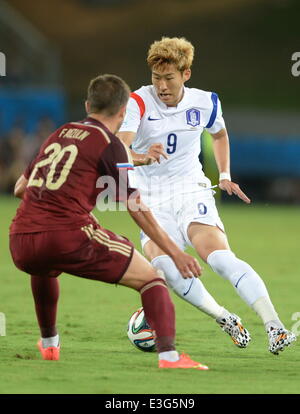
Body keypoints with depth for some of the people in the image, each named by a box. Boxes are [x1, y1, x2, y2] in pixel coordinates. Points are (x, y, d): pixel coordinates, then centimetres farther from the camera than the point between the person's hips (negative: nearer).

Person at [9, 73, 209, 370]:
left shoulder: (59, 134, 22)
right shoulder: (110, 144, 4)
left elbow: (20, 188, 30)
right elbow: (135, 208, 1)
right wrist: (174, 253, 6)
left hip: (20, 245, 6)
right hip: (69, 238, -6)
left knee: (43, 267, 42)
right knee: (150, 279, 5)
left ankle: (49, 343, 51)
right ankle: (168, 355, -14)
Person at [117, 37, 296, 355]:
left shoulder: (205, 103, 1)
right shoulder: (139, 103, -11)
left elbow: (219, 134, 25)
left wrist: (225, 176, 14)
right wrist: (143, 157, -47)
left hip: (192, 192, 0)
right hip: (151, 201, 0)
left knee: (220, 257, -26)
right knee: (162, 264, -27)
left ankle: (275, 327, -32)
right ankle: (225, 320, -8)